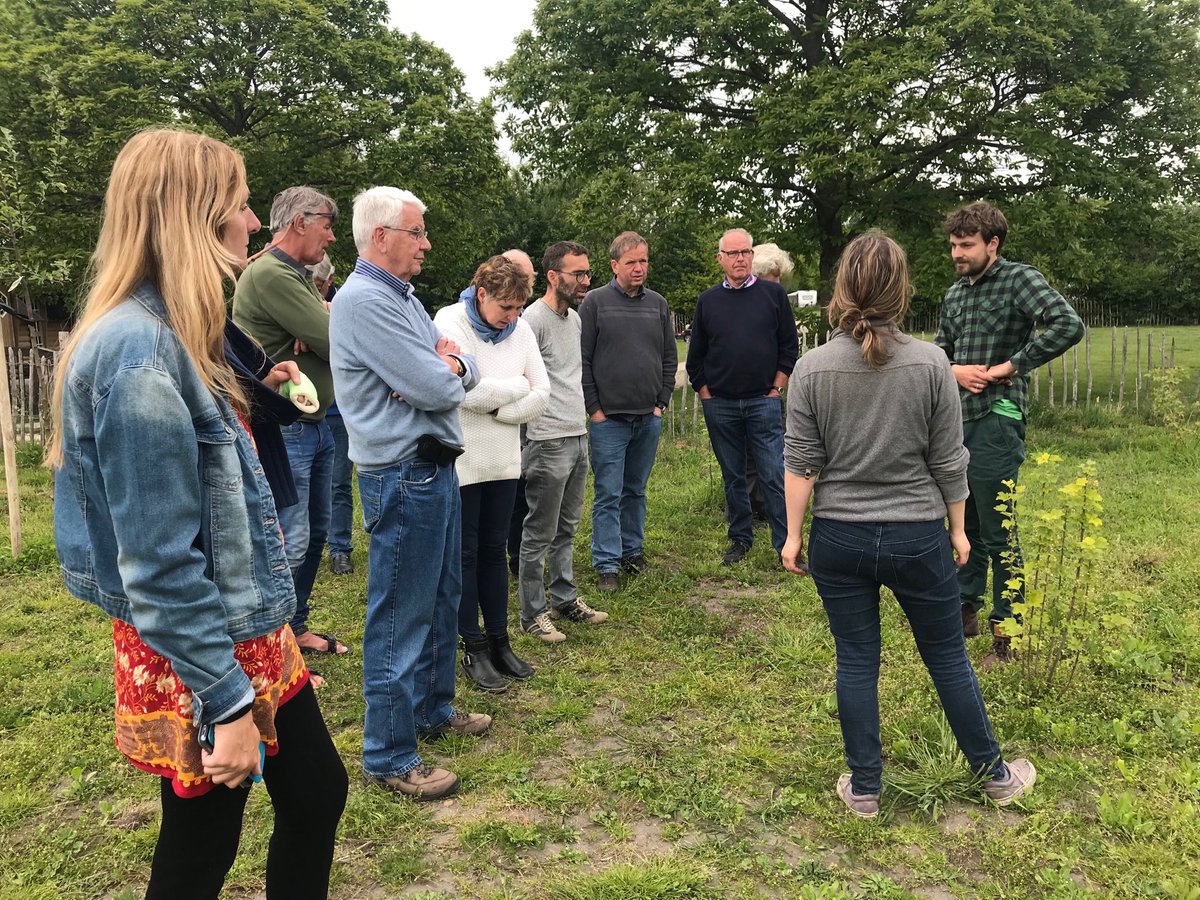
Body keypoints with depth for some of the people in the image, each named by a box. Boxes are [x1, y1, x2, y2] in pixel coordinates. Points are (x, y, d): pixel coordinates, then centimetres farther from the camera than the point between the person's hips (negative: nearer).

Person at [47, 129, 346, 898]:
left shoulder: (175, 335, 7)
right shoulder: (137, 350, -24)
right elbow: (159, 565, -25)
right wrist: (228, 704, -22)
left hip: (251, 629, 9)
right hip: (197, 659, -9)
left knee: (317, 794, 18)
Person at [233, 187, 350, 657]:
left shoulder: (299, 275, 17)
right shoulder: (269, 274, -16)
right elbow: (338, 343, -22)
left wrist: (322, 327, -14)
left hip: (316, 425, 10)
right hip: (286, 429, -10)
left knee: (314, 534, 17)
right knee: (291, 545, -6)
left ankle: (296, 628, 31)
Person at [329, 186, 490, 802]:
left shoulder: (403, 297, 15)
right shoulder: (364, 301, -18)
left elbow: (465, 374, 11)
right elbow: (437, 390, -23)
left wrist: (446, 367, -10)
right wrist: (446, 370, -2)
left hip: (435, 468, 10)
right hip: (403, 477, -10)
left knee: (442, 598, 21)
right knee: (399, 616, -1)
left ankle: (434, 709, 38)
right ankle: (388, 757, 12)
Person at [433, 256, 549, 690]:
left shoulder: (520, 329, 3)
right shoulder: (450, 322, -12)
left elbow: (541, 394, -1)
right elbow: (467, 391, -24)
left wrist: (496, 409, -14)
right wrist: (517, 387, -10)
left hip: (504, 461, 5)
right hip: (461, 462, -5)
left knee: (494, 551, 14)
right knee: (465, 554, 6)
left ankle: (499, 641, 24)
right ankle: (474, 648, 17)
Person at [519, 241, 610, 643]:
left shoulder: (575, 317, 14)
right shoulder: (534, 319, -15)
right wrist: (534, 424, -16)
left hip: (578, 436, 9)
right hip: (548, 442, -9)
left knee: (566, 529, 17)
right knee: (540, 533, 1)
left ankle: (564, 599, 29)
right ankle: (532, 614, 12)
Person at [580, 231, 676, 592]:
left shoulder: (657, 304, 10)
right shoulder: (595, 302, -3)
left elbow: (669, 358, 14)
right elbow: (582, 360, -4)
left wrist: (662, 401, 6)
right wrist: (594, 408, -8)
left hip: (649, 418, 4)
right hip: (609, 419, -4)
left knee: (636, 490, 14)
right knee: (608, 494, -1)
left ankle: (633, 551, 26)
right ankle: (607, 565, 4)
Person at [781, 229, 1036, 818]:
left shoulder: (812, 368, -9)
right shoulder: (930, 363, -10)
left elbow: (800, 463, -6)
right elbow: (949, 462, -4)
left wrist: (793, 533, 4)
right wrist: (957, 528, 9)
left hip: (840, 538, 1)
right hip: (918, 538, 0)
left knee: (856, 662, 12)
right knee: (948, 658, 16)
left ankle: (864, 790, 24)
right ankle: (994, 774, 35)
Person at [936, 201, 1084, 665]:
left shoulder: (1019, 279, -8)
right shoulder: (955, 293, 13)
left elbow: (1069, 324, -21)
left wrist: (1011, 366, -18)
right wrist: (954, 371, -4)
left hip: (996, 422, -7)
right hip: (956, 419, 7)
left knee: (997, 534, 0)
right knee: (964, 524, 17)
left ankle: (1006, 631, 12)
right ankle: (965, 610, 31)